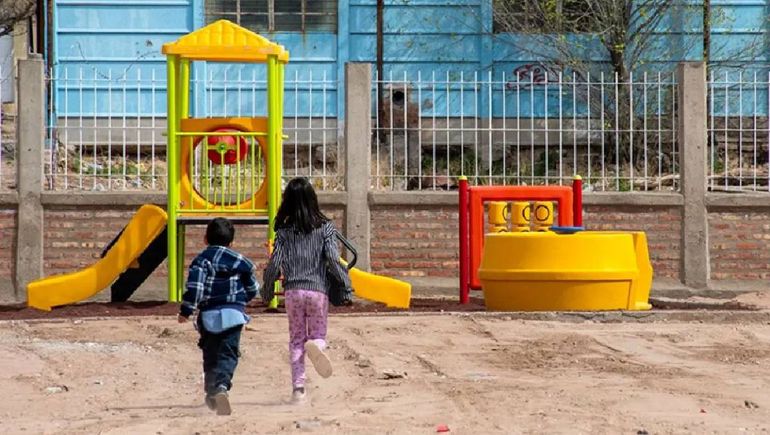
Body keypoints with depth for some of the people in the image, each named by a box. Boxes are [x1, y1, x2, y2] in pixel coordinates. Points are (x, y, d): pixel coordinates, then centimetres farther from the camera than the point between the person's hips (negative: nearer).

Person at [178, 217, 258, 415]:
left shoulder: (201, 259, 0)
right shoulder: (239, 261, 5)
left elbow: (194, 287, -12)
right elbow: (252, 289, 13)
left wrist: (186, 310, -7)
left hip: (208, 315, 1)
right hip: (233, 313, -1)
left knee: (210, 355, 14)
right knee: (228, 354, -6)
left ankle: (211, 393, 18)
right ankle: (221, 386, -30)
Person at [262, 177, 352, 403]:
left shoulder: (284, 231, 2)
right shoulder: (325, 228, 0)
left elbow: (275, 264, 0)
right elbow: (333, 260, -7)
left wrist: (266, 291, 14)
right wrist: (346, 288, -1)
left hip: (292, 291, 1)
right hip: (318, 290, -1)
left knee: (296, 340, 10)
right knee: (318, 335, 11)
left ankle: (298, 387, 1)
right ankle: (316, 345, -27)